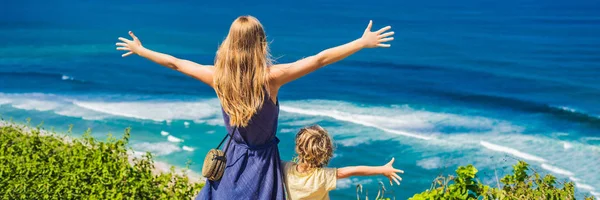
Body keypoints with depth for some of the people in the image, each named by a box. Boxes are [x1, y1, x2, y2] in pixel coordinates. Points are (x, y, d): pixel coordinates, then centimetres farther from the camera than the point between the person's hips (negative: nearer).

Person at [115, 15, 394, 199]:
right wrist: (363, 42, -15)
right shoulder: (271, 77, -21)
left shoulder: (218, 76, -12)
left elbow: (174, 63, 1)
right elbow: (320, 59, -20)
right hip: (262, 161, -3)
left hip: (234, 159, 3)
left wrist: (140, 50, 17)